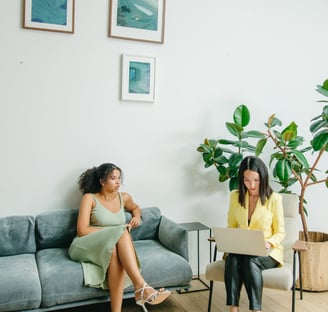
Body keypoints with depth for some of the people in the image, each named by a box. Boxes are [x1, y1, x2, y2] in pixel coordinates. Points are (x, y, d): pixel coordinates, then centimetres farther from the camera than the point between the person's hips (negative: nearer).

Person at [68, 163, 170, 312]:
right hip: (87, 247, -3)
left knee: (117, 255, -37)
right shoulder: (89, 198, -3)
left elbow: (136, 208, 33)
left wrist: (137, 217, 8)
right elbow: (82, 231, -11)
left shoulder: (124, 197, 10)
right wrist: (115, 230, -14)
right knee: (121, 233, -33)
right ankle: (141, 287, -45)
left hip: (113, 248, 4)